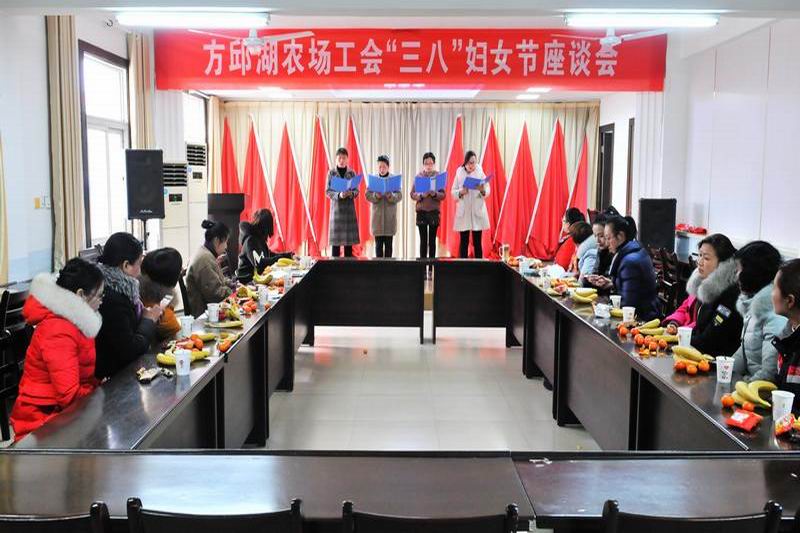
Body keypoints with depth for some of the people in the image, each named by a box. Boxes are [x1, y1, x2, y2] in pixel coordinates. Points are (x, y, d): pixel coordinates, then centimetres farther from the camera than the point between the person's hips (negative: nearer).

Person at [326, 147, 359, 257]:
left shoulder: (352, 173, 6)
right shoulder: (331, 173, 2)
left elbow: (356, 191, 4)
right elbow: (328, 191, -3)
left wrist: (351, 193, -19)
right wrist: (339, 195, -20)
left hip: (349, 208, 2)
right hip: (336, 208, -2)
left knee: (349, 239, 2)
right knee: (335, 239, -4)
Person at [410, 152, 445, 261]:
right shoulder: (419, 176, 3)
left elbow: (443, 195, -1)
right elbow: (412, 194, 2)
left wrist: (435, 194, -20)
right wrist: (421, 195, -17)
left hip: (434, 211, 0)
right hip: (421, 211, 0)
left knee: (432, 239, 3)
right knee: (423, 239, 1)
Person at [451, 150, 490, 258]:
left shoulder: (480, 172, -1)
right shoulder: (459, 173, 1)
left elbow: (488, 190, -1)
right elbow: (453, 191, 3)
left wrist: (483, 190, -23)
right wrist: (461, 192, -17)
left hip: (477, 211, 0)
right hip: (463, 212, 1)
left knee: (477, 242, 3)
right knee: (464, 241, 3)